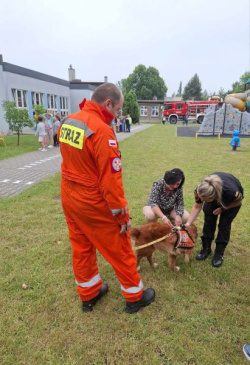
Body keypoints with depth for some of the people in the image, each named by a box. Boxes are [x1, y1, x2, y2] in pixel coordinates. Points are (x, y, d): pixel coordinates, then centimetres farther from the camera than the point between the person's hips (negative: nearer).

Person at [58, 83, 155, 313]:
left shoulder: (68, 122, 3)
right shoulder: (102, 130, -23)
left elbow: (72, 161, 7)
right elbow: (110, 179, -23)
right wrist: (122, 214, -14)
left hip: (69, 197, 8)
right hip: (94, 202, -8)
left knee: (81, 248, 21)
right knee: (120, 250, 11)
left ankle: (88, 295, 42)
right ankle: (135, 297, 32)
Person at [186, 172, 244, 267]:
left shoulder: (231, 191, -45)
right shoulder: (201, 190, -37)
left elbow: (239, 201, -19)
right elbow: (196, 207, -20)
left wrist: (223, 209, -22)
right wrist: (187, 224, -27)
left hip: (231, 200, -2)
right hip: (214, 196, 3)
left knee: (224, 225, -4)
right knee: (208, 220, -2)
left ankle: (219, 253, 13)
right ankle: (206, 248, 16)